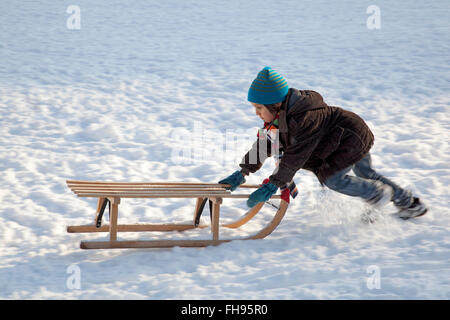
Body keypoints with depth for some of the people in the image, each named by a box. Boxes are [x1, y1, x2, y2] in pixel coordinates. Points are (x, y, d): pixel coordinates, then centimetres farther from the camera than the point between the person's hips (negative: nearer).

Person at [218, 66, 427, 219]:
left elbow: (295, 156, -36)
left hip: (353, 137, -10)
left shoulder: (305, 119, -37)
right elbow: (265, 144, -4)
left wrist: (273, 185, -35)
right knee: (365, 174, 22)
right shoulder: (279, 114, -9)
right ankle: (410, 204, 36)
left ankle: (380, 192, 5)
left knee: (332, 178, -16)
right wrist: (243, 172, -11)